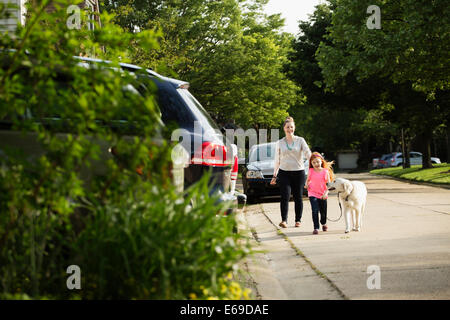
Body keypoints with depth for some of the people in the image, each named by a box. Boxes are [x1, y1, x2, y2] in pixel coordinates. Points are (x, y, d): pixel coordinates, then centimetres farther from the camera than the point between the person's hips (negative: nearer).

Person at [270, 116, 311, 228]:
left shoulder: (300, 140, 5)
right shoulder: (279, 143, 9)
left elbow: (307, 153, -6)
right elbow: (277, 161, 14)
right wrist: (274, 176, 12)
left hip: (298, 172, 0)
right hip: (284, 173, 0)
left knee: (298, 197, 4)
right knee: (285, 196, -13)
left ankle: (298, 220, 17)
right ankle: (284, 220, -19)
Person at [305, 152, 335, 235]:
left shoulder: (325, 172, -6)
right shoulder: (311, 171, -1)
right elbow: (308, 180, 15)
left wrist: (326, 193, -18)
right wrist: (307, 184, -6)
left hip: (322, 195, 1)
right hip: (313, 194, -1)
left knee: (323, 212, 14)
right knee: (315, 211, -15)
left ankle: (324, 224, 43)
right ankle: (316, 228, -11)